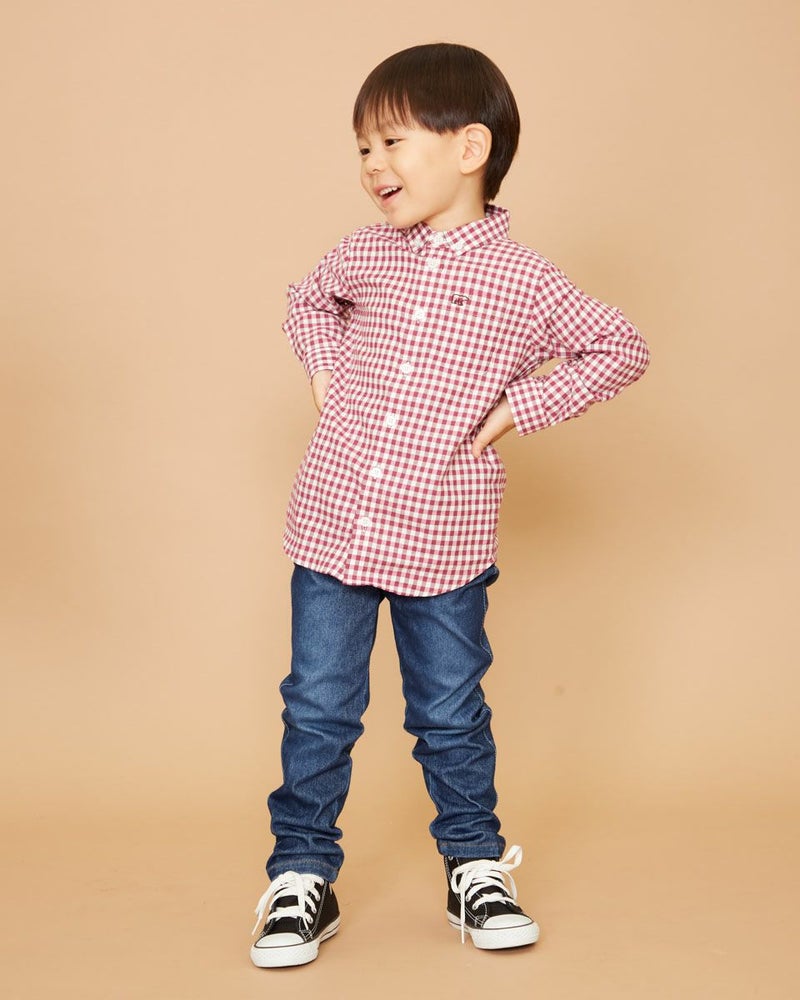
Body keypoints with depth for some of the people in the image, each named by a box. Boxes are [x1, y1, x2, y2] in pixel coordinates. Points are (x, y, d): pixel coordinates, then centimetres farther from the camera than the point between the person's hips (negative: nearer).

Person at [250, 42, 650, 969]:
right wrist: (325, 370, 7)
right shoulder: (365, 254, 2)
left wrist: (522, 405, -5)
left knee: (451, 714, 12)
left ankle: (476, 867, 31)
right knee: (317, 710, 7)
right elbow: (307, 301, 24)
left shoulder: (525, 281, -8)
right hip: (332, 526, 2)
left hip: (443, 545, -2)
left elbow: (620, 349, 3)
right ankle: (302, 877, 21)